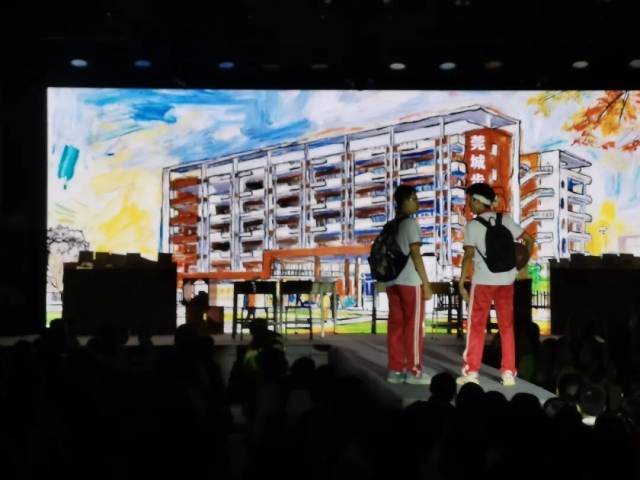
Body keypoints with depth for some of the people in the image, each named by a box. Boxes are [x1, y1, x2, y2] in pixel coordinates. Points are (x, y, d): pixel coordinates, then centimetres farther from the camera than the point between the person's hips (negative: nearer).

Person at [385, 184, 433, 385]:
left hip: (393, 281, 7)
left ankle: (395, 370, 10)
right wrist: (426, 283, -10)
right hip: (410, 281, -7)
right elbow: (415, 255, -12)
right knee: (413, 326, -2)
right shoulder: (410, 222, -7)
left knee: (395, 326, 7)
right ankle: (414, 371, 1)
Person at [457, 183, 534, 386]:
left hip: (483, 280, -4)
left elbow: (468, 255, -13)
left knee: (476, 326, 4)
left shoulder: (473, 225, -7)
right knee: (506, 327, 10)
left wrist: (461, 283, -9)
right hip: (506, 280, 4)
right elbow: (529, 240, 6)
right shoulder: (505, 220, 5)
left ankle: (470, 372, 5)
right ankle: (508, 372, 10)